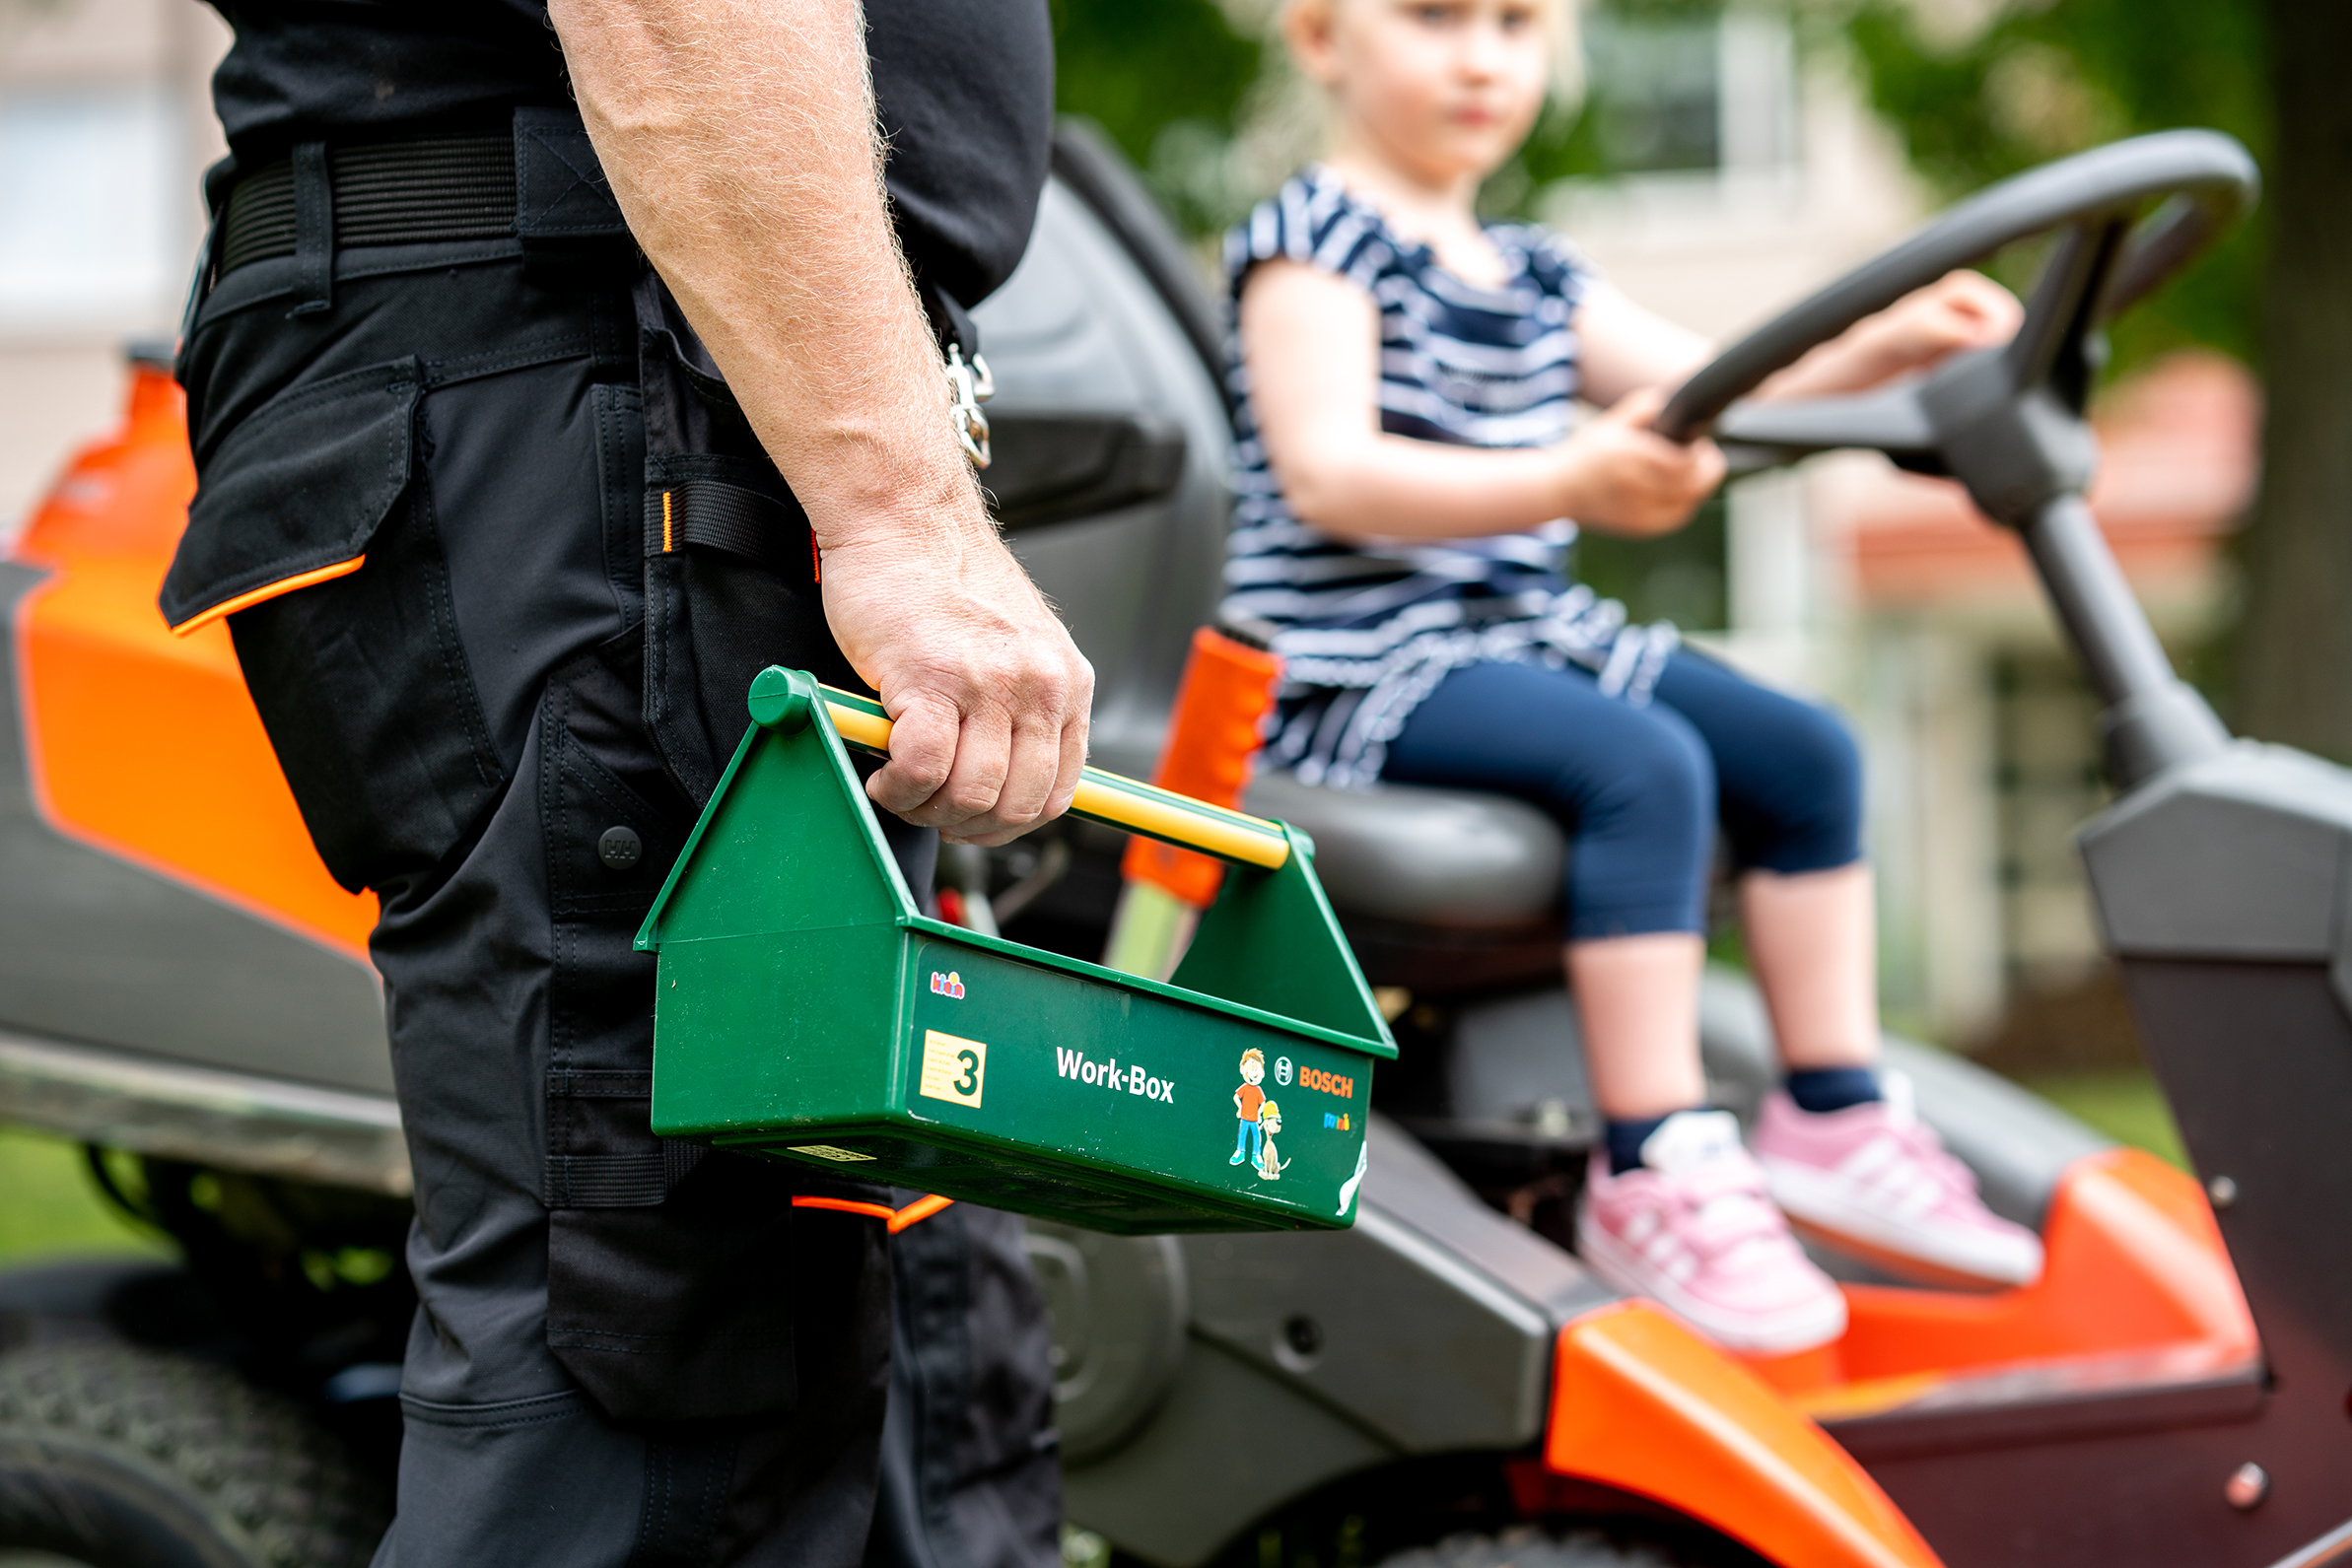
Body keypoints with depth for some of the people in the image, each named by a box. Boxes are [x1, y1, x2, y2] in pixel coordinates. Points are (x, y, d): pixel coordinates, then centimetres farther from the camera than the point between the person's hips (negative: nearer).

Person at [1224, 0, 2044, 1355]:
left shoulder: (1534, 276, 19)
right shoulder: (1314, 241, -8)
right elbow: (1327, 474, -22)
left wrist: (1878, 352, -2)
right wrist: (1567, 481, -36)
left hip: (1529, 634, 9)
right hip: (1363, 666, -9)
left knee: (1802, 751, -2)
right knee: (1646, 766, -30)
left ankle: (1835, 1116, 3)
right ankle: (1656, 1173, -30)